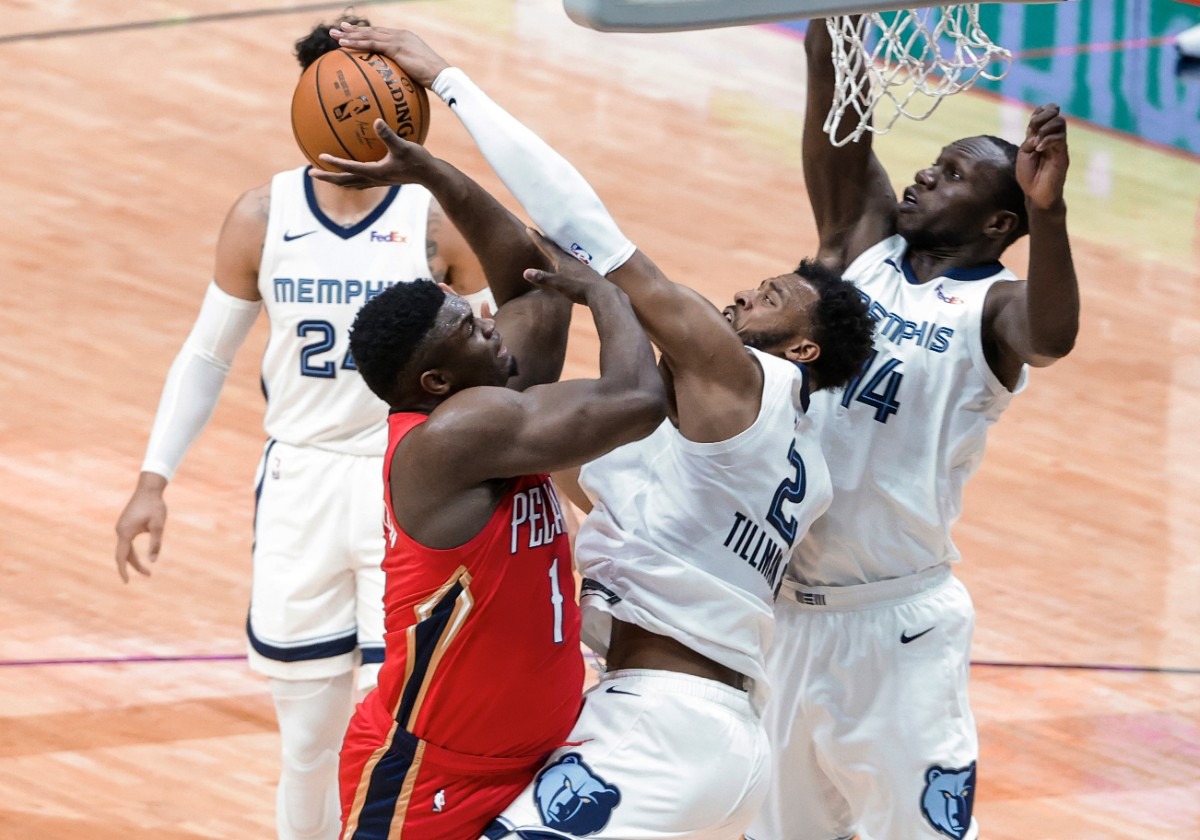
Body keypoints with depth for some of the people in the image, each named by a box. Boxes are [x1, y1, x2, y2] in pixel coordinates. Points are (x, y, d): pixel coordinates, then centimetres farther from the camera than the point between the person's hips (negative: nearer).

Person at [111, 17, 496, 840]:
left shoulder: (439, 218, -8)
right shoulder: (263, 217, 0)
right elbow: (207, 356, 10)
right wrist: (154, 482, 4)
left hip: (411, 491, -3)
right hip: (300, 485, 3)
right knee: (307, 734, 9)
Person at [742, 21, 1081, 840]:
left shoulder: (991, 308, -8)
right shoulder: (866, 245, 7)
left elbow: (1051, 335, -31)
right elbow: (839, 126, -2)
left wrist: (1047, 212, -47)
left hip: (899, 626, -6)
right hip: (788, 611, 6)